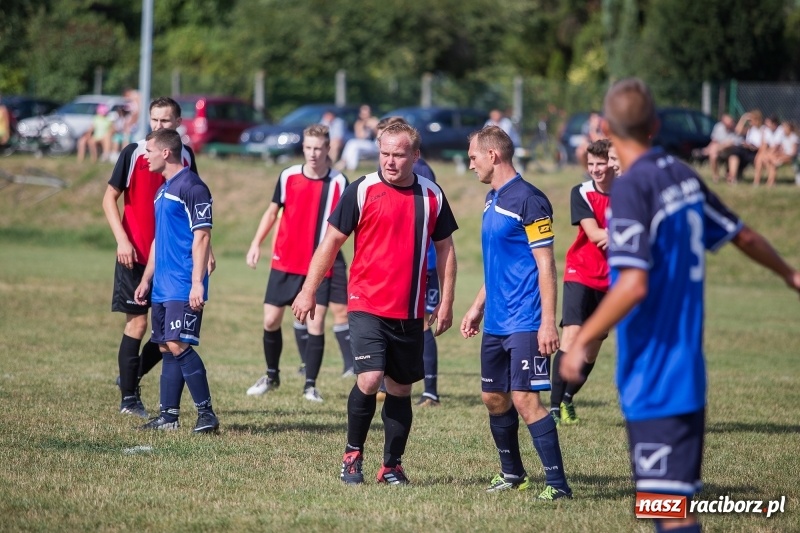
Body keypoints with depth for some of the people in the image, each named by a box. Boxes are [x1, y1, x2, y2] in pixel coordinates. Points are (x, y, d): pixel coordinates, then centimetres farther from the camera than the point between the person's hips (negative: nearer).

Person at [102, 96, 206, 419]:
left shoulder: (185, 156, 7)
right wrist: (122, 240, -13)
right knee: (137, 322, -4)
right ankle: (129, 399, 4)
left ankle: (132, 376, 24)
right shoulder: (134, 153, -5)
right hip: (136, 255, -4)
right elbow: (110, 199, -2)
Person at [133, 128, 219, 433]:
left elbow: (202, 237, -16)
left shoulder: (191, 186, -11)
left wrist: (198, 283, -21)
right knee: (167, 348, 9)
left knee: (178, 345, -14)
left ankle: (206, 413, -10)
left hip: (183, 287, -9)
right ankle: (169, 416, 11)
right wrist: (146, 280, 24)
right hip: (162, 285, 9)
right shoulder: (164, 189, 18)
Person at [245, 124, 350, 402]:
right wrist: (257, 243, 5)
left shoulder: (339, 182, -4)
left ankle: (310, 385, 2)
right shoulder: (288, 176, 0)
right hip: (285, 261, 2)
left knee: (316, 322, -8)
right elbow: (272, 211, 11)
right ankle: (272, 375, 26)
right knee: (271, 320, 5)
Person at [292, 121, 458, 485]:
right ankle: (353, 454, 2)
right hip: (367, 305, -3)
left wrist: (446, 303, 8)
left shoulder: (431, 196, 5)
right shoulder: (361, 191, -4)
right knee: (369, 378, -17)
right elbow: (332, 240, 1)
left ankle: (392, 466, 18)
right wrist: (308, 291, -1)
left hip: (410, 312, 3)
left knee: (401, 388, 7)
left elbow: (445, 249, 13)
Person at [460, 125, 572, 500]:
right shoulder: (492, 199, 14)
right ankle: (512, 475, 27)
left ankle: (558, 484, -11)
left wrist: (548, 322, -20)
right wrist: (477, 308, 23)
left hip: (525, 323, -9)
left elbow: (545, 265, -15)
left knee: (524, 398, -14)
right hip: (495, 322, 9)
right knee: (493, 397, 13)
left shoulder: (528, 200, -13)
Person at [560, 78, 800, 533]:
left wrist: (583, 341, -16)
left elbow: (634, 285, -24)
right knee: (678, 496, 15)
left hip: (653, 373, -8)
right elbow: (744, 236, 19)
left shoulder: (631, 189, -16)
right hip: (688, 366, 8)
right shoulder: (684, 176, 7)